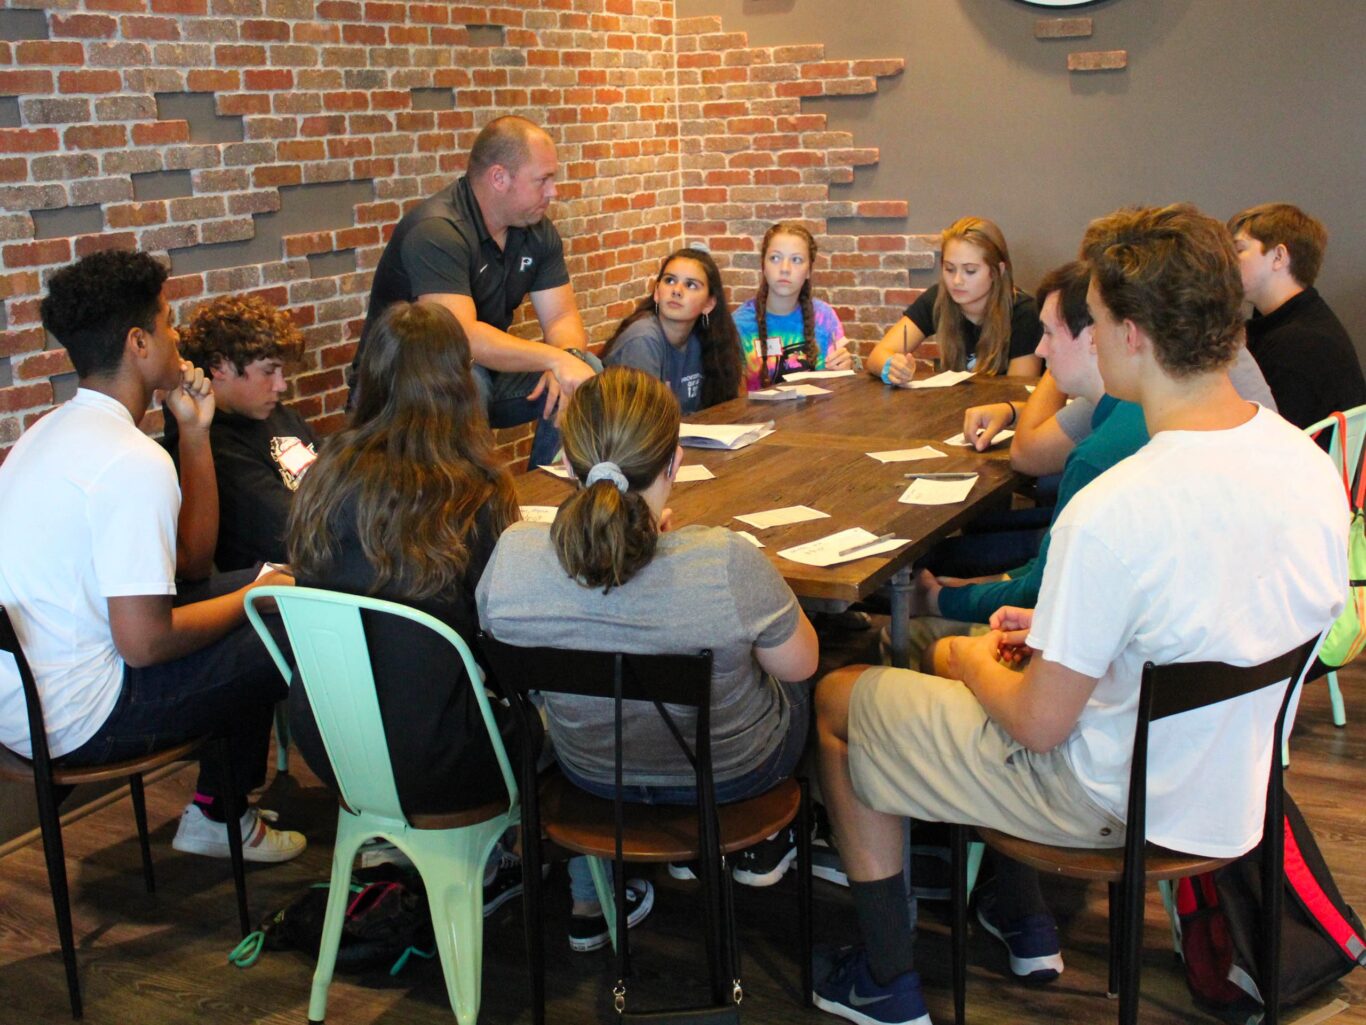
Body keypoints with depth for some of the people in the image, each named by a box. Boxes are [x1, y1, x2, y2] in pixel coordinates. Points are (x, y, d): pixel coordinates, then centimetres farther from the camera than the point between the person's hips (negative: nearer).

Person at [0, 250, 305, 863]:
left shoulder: (56, 430, 9)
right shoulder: (133, 461, -23)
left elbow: (194, 556, 12)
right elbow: (145, 643, -25)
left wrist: (194, 431, 6)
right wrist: (252, 599, -9)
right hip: (75, 719, -10)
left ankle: (217, 809, 29)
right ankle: (222, 816, 22)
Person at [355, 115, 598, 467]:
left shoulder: (537, 231, 4)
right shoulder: (436, 232, -23)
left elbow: (562, 316, 0)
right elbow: (462, 335, -34)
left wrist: (569, 355, -24)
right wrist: (555, 358, -38)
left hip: (487, 376, 7)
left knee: (586, 370, -11)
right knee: (466, 378, -37)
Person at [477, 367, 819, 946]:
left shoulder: (511, 557, -26)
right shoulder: (727, 563, -35)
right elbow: (799, 665, -15)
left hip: (591, 775, 2)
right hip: (731, 774, -2)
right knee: (788, 683, 30)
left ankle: (588, 902, 42)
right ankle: (759, 846, 46)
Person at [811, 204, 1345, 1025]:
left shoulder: (1113, 513, -34)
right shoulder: (1311, 463, -10)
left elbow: (1040, 724, -23)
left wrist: (977, 662, -2)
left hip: (1114, 802, -7)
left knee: (838, 701, 11)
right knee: (954, 653, 28)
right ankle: (1024, 925, 37)